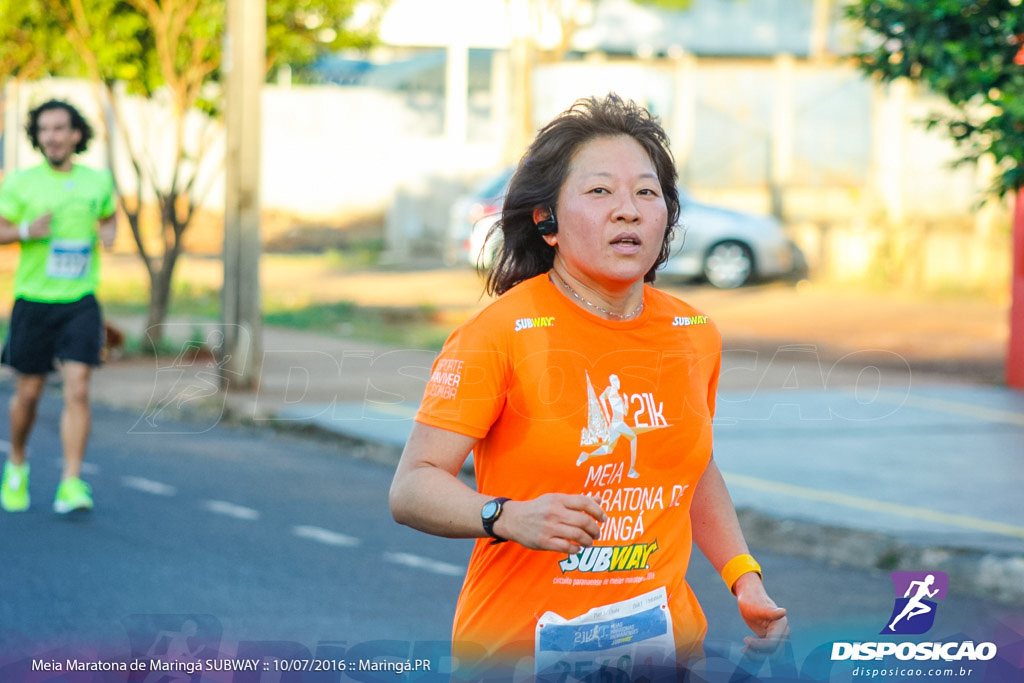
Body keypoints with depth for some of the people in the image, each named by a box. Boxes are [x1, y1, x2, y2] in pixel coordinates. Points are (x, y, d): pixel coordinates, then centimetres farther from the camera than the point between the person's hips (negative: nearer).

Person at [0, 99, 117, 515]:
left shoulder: (97, 181, 4)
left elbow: (109, 216, 23)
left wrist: (109, 233, 0)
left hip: (80, 304, 0)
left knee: (77, 389, -13)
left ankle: (71, 483, -14)